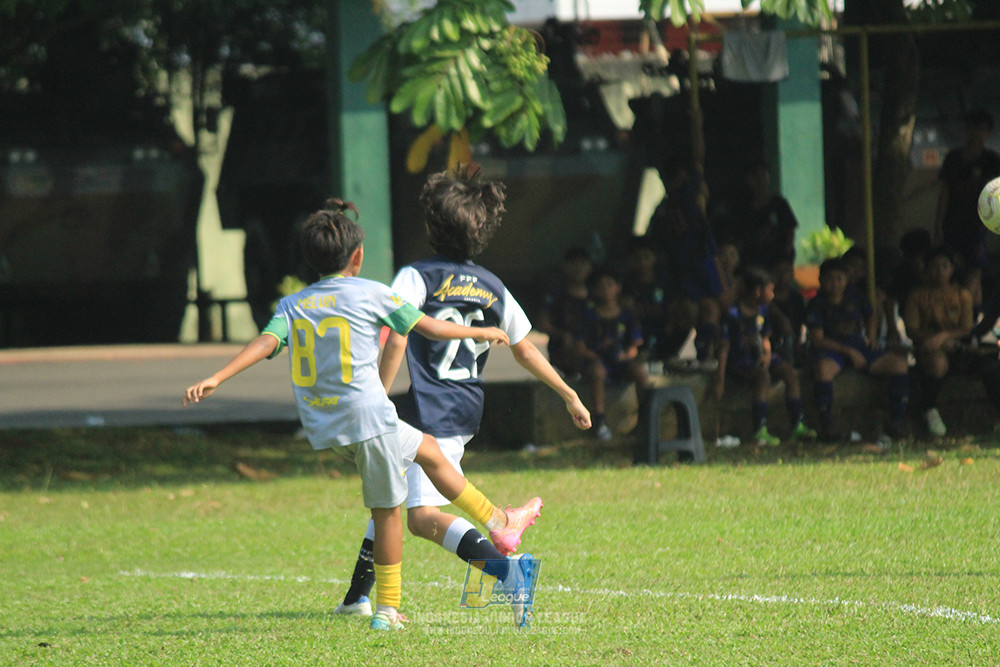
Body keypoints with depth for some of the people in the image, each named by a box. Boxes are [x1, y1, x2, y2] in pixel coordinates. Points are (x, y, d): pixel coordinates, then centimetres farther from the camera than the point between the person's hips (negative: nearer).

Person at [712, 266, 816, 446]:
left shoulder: (763, 310, 8)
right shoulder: (733, 314, -15)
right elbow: (724, 346, -14)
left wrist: (767, 355, -8)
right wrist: (720, 379, -16)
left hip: (758, 357, 7)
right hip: (738, 361, -7)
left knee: (790, 373, -13)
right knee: (763, 376, -34)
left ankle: (797, 425, -9)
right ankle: (760, 431, -35)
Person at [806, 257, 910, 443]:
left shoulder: (855, 299, 11)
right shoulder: (817, 306, -3)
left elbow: (869, 317, 32)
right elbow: (817, 340, -11)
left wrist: (871, 338, 11)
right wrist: (848, 351, -18)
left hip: (858, 346, 5)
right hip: (831, 351, -5)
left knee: (899, 362, -16)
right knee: (823, 368, -42)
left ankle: (897, 419, -12)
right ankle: (826, 426, -37)